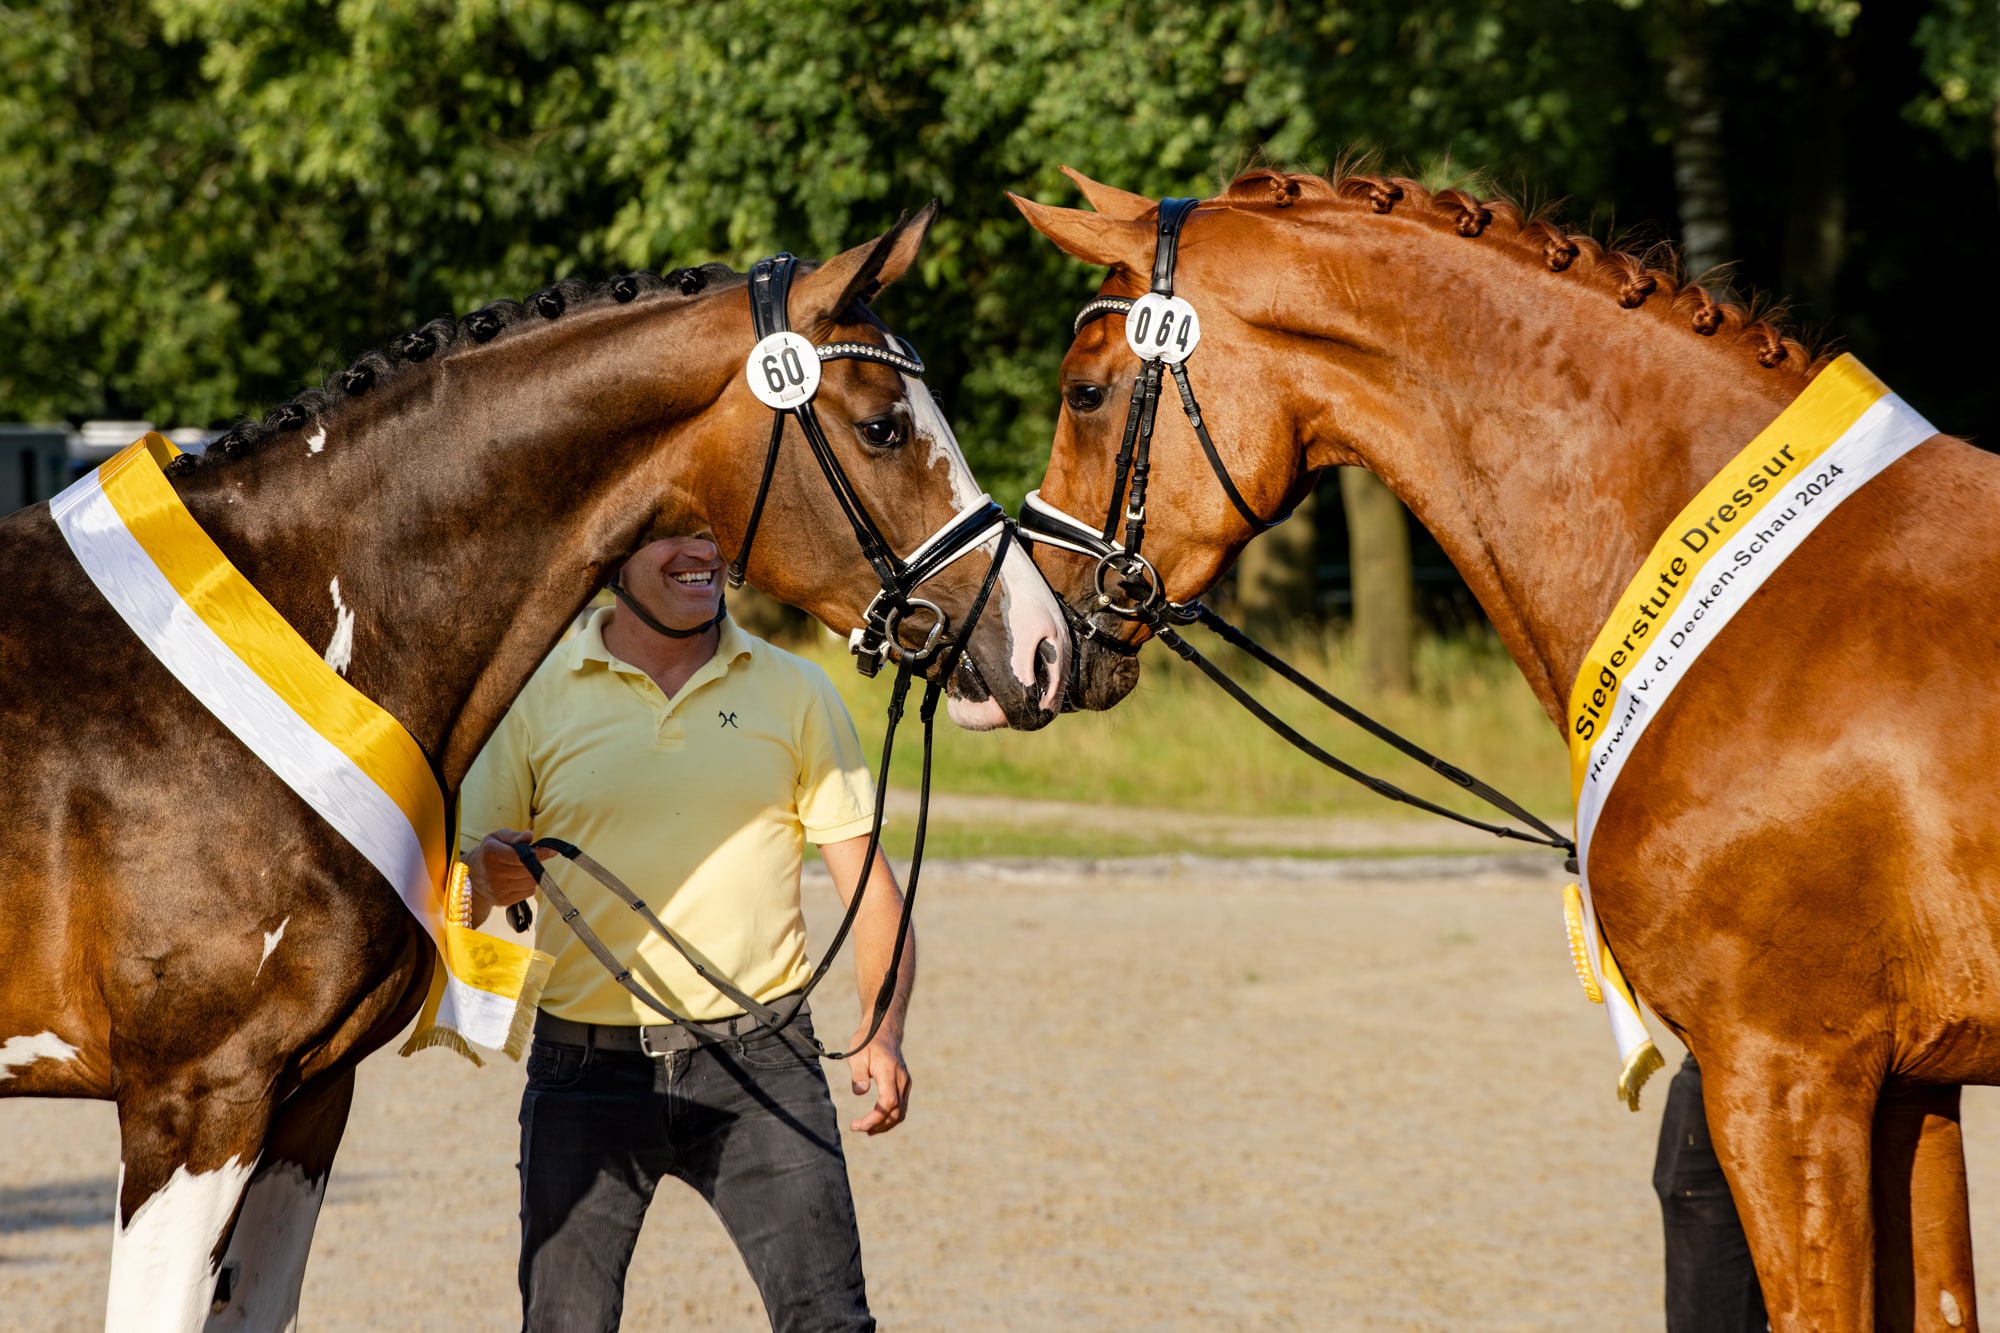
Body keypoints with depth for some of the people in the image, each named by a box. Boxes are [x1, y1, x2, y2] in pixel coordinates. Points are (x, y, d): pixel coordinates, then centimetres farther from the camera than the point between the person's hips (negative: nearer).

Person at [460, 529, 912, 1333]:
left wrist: (882, 1031, -10)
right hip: (587, 1069, 0)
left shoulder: (795, 693, 7)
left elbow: (868, 880, 6)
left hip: (760, 1063, 0)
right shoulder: (534, 699, 3)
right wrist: (485, 879, -22)